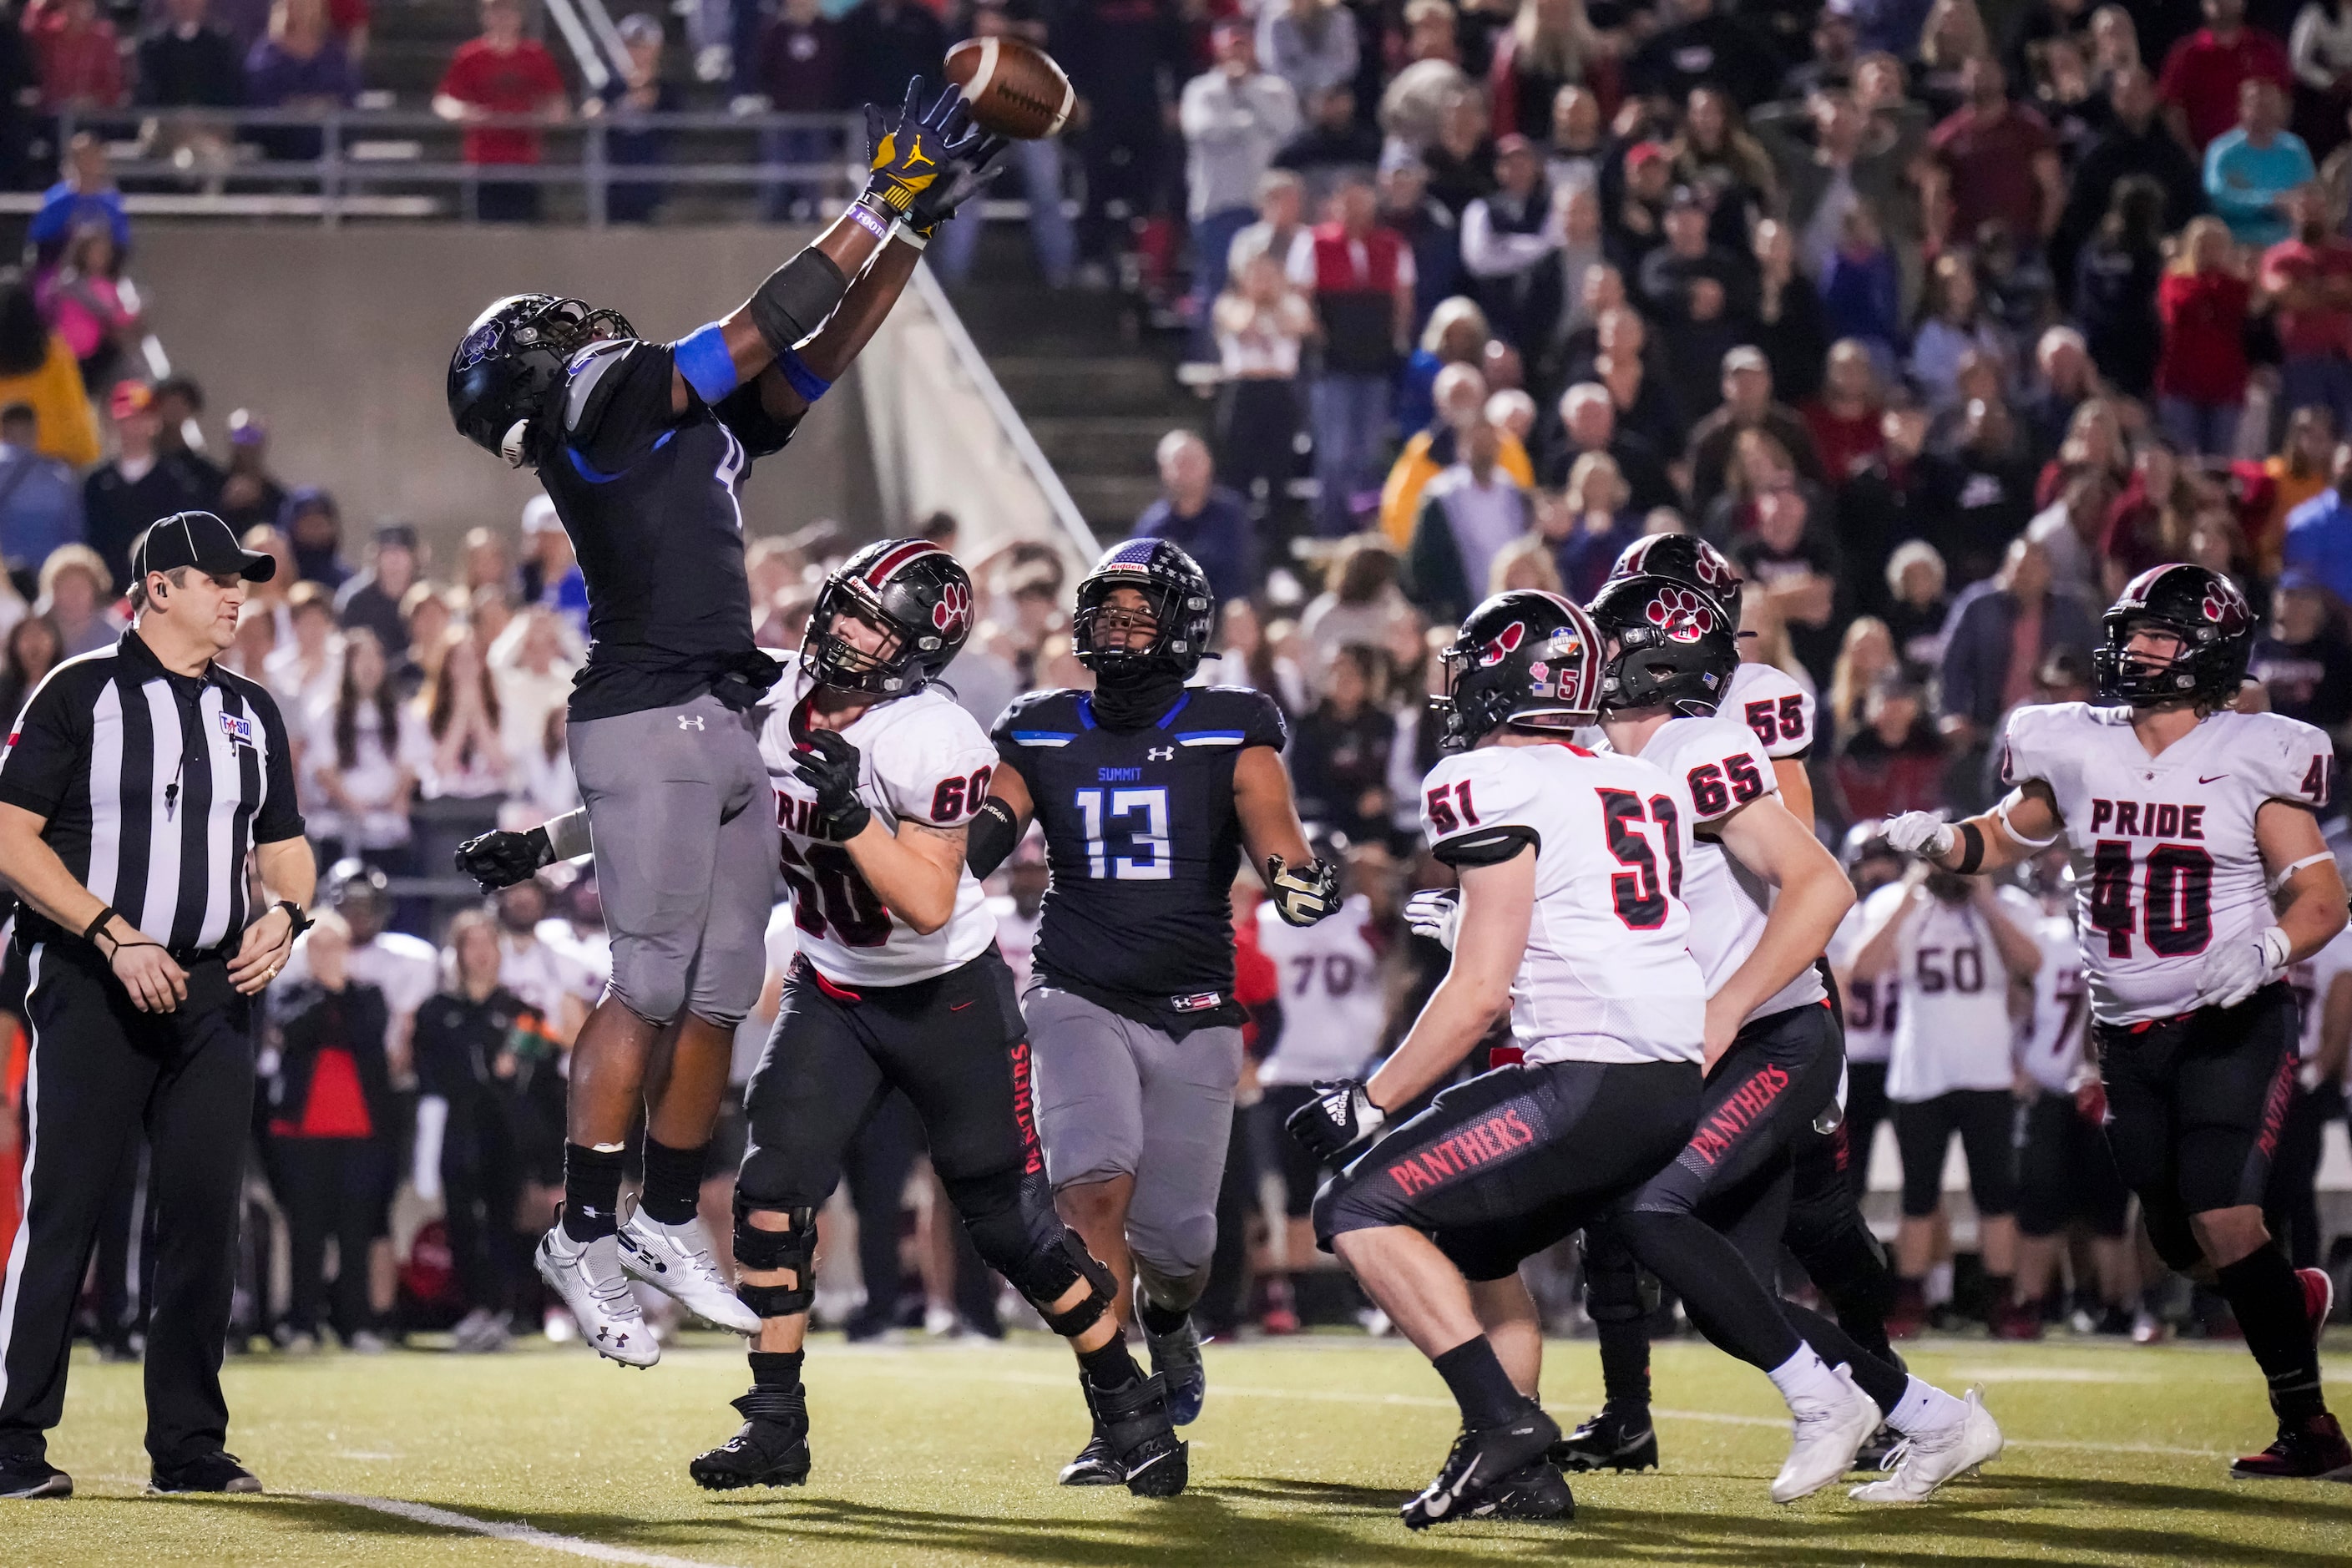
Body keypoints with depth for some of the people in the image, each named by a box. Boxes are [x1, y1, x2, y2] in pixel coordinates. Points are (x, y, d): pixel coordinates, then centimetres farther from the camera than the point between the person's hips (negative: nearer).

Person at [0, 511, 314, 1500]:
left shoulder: (251, 713, 17)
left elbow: (284, 846, 22)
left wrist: (283, 914, -1)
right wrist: (115, 935, -16)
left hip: (213, 990, 5)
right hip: (89, 988, -5)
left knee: (206, 1215, 3)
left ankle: (189, 1445, 10)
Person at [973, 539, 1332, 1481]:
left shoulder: (1231, 731, 1)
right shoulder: (1040, 734, 8)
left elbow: (1271, 826, -12)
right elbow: (977, 841, 1)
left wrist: (1296, 876, -35)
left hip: (1192, 1014, 0)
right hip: (1081, 1001, 0)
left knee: (1173, 1239, 0)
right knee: (1096, 1187, -23)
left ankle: (1166, 1319, 40)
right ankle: (1116, 1421, -18)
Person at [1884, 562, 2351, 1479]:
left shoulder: (2251, 760, -8)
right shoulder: (2076, 752, 4)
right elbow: (2006, 837, 18)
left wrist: (2269, 947, -28)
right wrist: (1941, 842, -3)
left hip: (2233, 1025, -5)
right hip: (2129, 1031, 5)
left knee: (2223, 1219, -17)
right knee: (2179, 1240, 11)